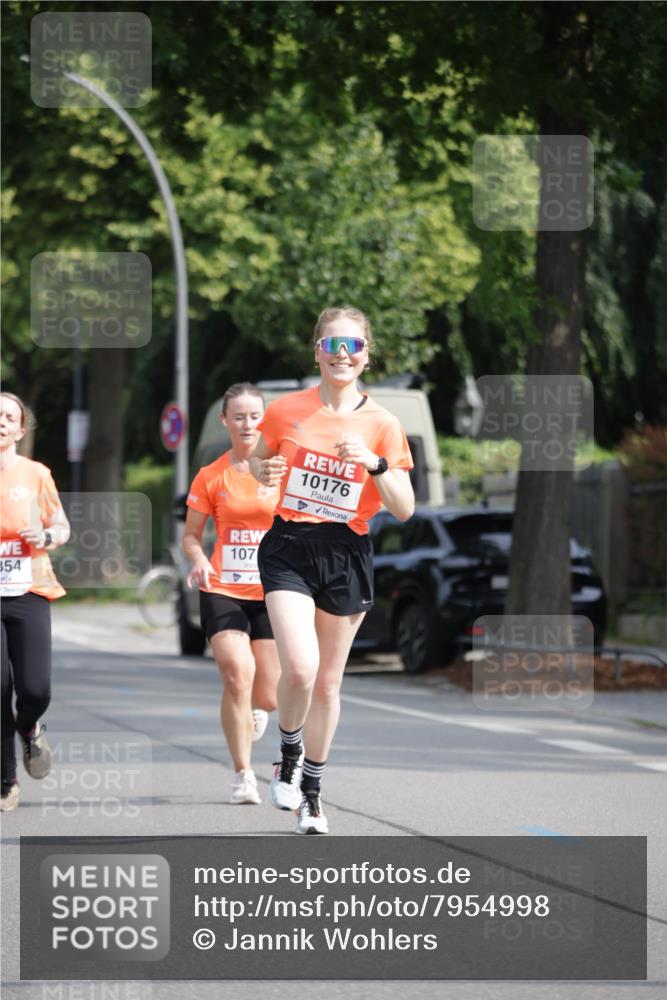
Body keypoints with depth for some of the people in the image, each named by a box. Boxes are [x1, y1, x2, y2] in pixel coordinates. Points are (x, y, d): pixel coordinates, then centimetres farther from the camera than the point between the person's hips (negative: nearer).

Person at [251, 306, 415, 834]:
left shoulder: (382, 425, -1)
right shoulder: (286, 410, 1)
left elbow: (404, 509, -3)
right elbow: (259, 463, 18)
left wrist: (374, 463, -19)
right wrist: (264, 472, -5)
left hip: (347, 556, 1)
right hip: (289, 548, -1)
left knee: (328, 682, 10)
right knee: (300, 668, -20)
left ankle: (312, 790, 28)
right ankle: (290, 754, 10)